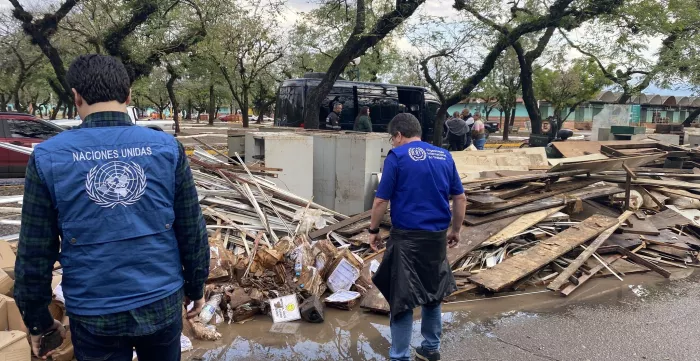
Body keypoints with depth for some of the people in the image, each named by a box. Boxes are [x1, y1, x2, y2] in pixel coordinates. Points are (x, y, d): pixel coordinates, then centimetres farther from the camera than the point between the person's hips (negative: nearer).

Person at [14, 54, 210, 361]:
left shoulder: (48, 157, -9)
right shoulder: (166, 147, -9)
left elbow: (34, 253, -4)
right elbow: (192, 231, -4)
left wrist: (37, 320, 9)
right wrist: (196, 287, 11)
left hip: (94, 314, 0)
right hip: (162, 303, 1)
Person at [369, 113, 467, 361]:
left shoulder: (397, 156, -7)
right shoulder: (444, 156, 8)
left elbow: (381, 201, -9)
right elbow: (460, 198, 10)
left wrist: (373, 231, 3)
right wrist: (455, 230, 20)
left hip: (407, 237, -5)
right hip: (437, 236, 6)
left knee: (402, 297, 4)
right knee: (433, 292, 20)